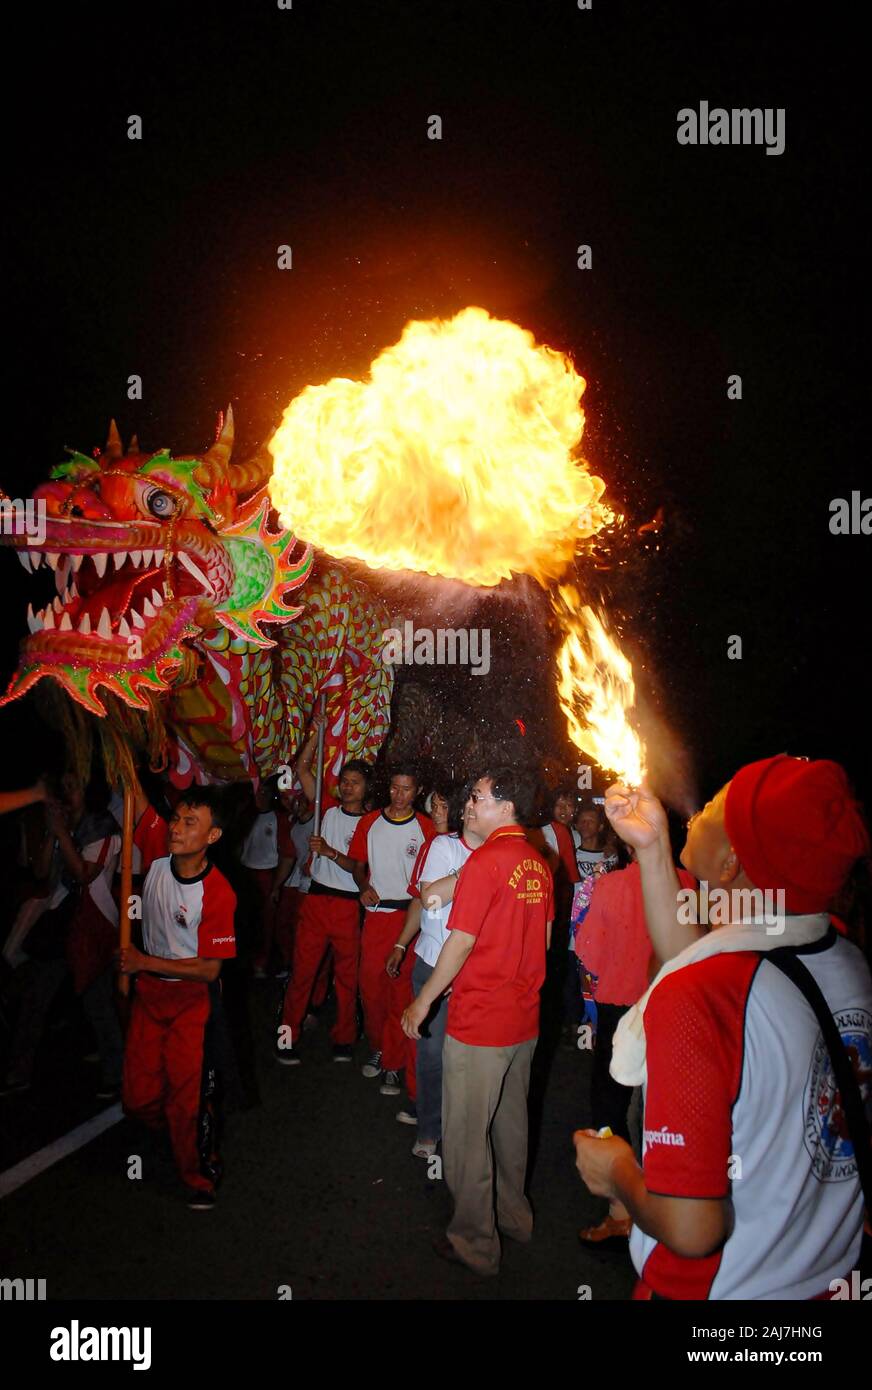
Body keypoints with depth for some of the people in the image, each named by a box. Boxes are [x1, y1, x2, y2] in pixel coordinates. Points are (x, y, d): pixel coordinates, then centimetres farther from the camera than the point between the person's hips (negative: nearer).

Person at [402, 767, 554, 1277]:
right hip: (525, 1018, 8)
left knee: (467, 1135, 7)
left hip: (478, 1023, -8)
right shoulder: (538, 865, 3)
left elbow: (460, 943, -19)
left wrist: (423, 1001, -8)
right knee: (511, 1123, 23)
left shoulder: (485, 862, -20)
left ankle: (475, 1242, 19)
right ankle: (515, 1215, 38)